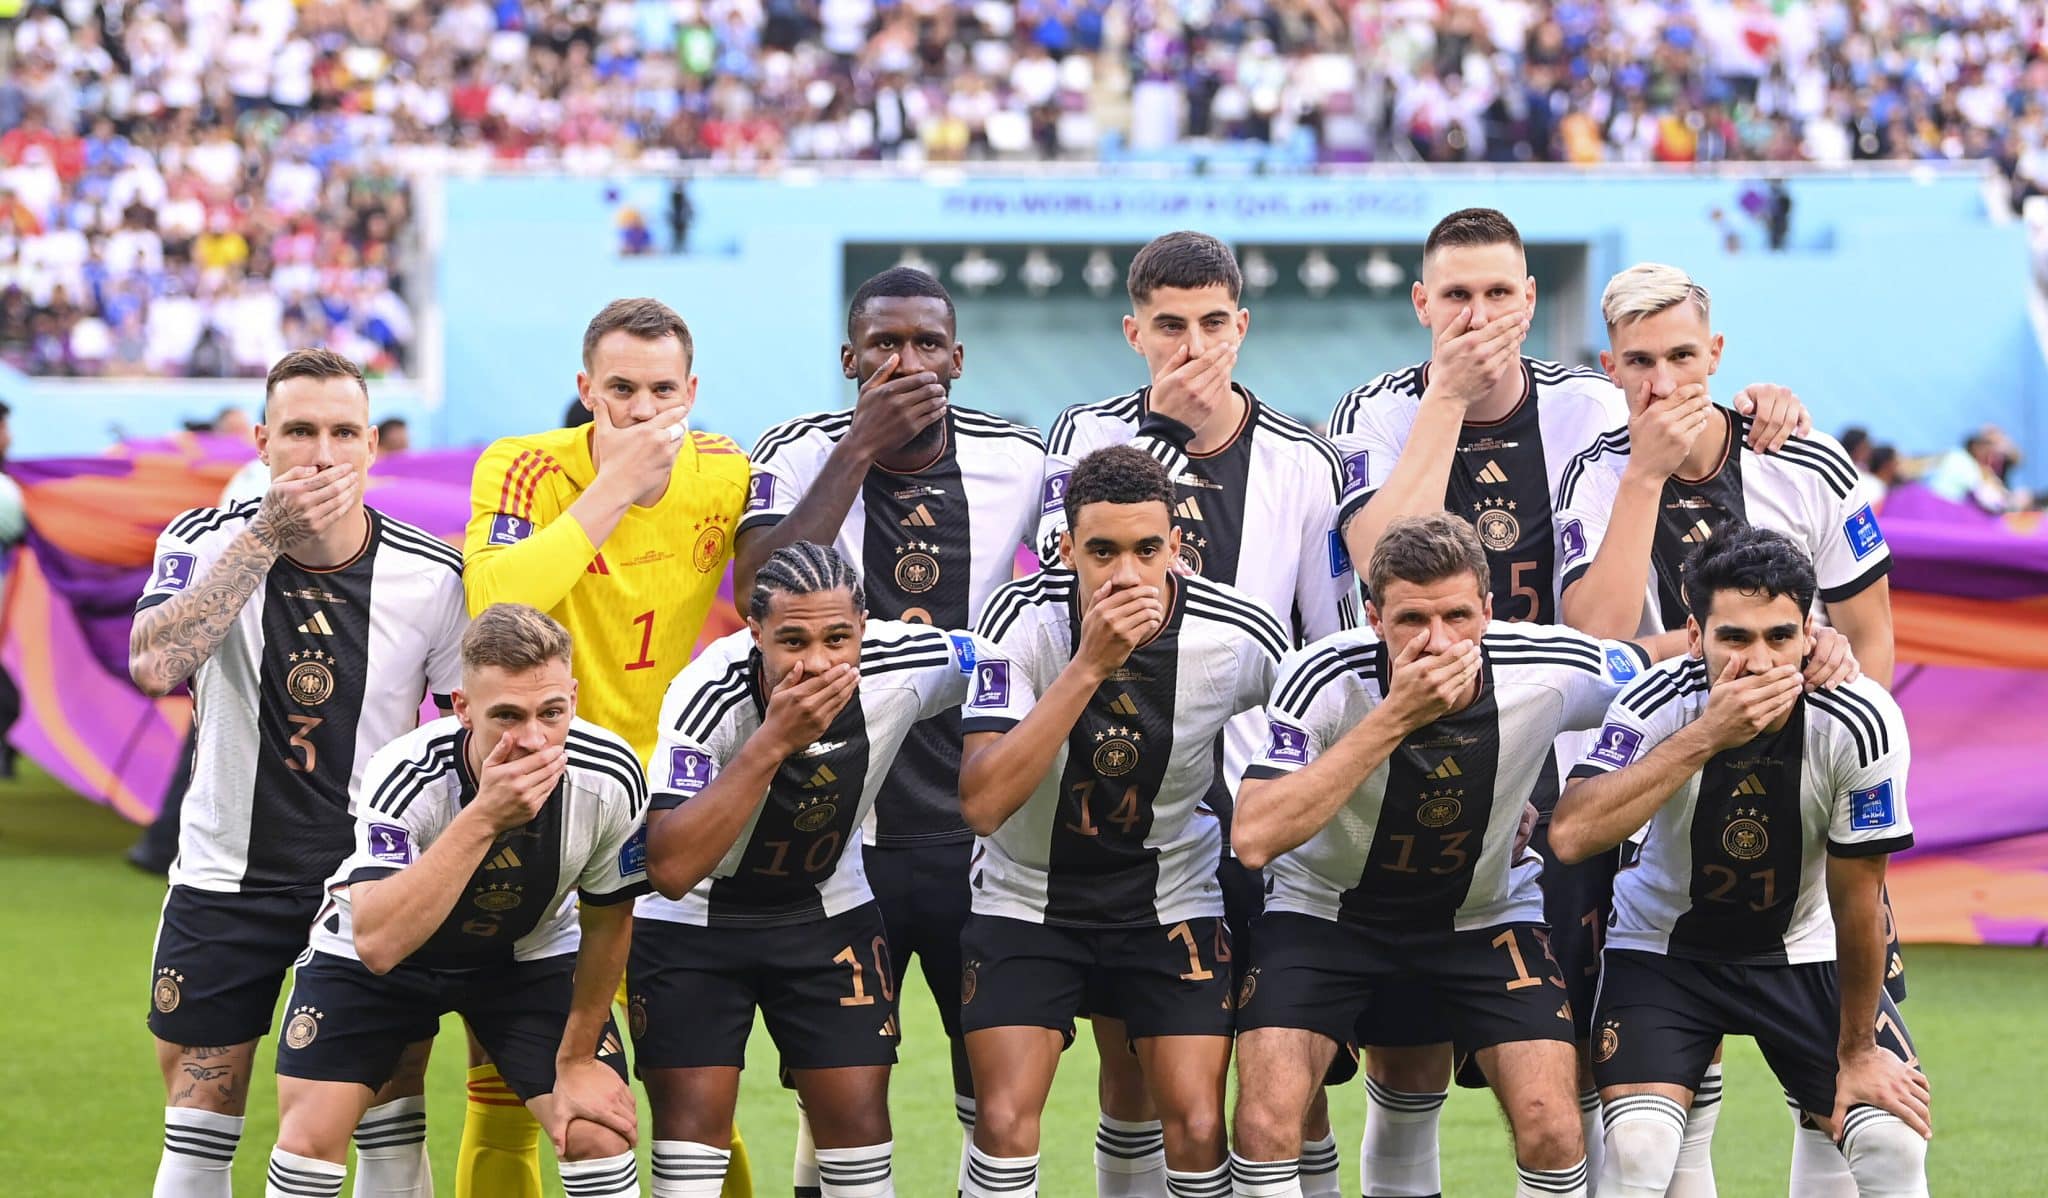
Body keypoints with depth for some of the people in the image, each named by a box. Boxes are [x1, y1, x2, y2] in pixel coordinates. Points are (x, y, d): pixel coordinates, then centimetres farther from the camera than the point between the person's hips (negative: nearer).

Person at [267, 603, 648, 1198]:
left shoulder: (610, 779, -27)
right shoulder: (405, 776, -36)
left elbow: (607, 919, -8)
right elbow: (377, 943, -49)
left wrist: (578, 1058, 0)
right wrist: (483, 818, -53)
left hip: (530, 953, 2)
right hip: (372, 957, -2)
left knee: (599, 1137, -12)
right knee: (310, 1140, -14)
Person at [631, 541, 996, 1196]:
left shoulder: (908, 664, -23)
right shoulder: (708, 694, -33)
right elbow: (671, 870, -42)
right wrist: (772, 743, -46)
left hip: (828, 909, 3)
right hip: (691, 921, -3)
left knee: (858, 1114, -1)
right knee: (693, 1115, -10)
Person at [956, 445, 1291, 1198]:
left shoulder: (1244, 640, -17)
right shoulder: (1022, 619, -21)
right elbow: (982, 804, -32)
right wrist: (1089, 666, -37)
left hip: (1174, 900, 1)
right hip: (1028, 895, -1)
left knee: (1199, 1129, -10)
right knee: (1005, 1122, -13)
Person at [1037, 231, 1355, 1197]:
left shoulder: (1306, 463, 3)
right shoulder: (1092, 435, 4)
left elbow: (1339, 651, 7)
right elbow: (1065, 565, -15)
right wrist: (1157, 425, -16)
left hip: (1259, 799, -1)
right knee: (1127, 1067, 6)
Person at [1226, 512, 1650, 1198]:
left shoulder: (1551, 672, -21)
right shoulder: (1323, 680, -26)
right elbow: (1255, 838, -38)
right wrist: (1394, 718, -40)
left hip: (1488, 907, 1)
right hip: (1326, 904, -1)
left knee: (1550, 1128, -15)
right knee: (1265, 1120, -19)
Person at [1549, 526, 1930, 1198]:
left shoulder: (1860, 726, -23)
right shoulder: (1656, 707, -25)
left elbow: (1857, 898, -13)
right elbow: (1571, 836, -41)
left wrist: (1858, 1052, -4)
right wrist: (1705, 736, -44)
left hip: (1804, 952, 1)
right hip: (1664, 946, -1)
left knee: (1894, 1140, -15)